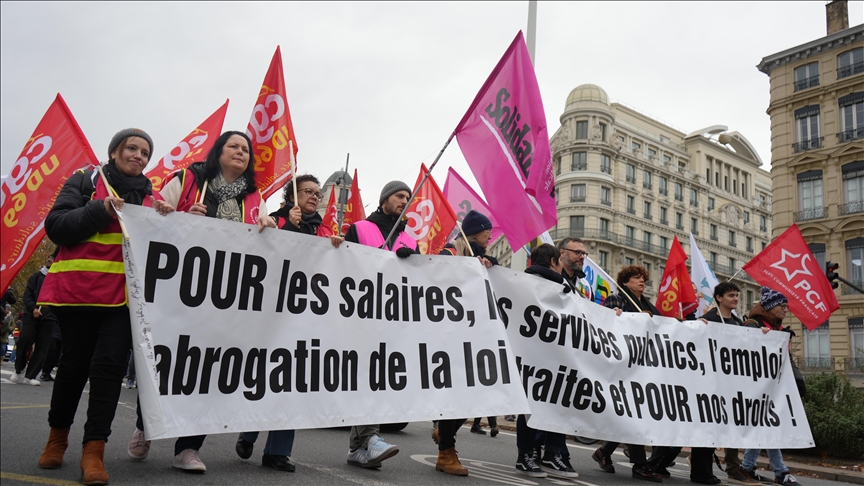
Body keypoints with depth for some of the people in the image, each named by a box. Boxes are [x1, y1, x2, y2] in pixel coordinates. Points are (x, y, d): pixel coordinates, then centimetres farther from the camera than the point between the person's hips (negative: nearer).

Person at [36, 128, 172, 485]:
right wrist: (100, 211, -16)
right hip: (79, 291, -2)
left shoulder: (153, 197, 15)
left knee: (109, 365, -8)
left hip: (126, 295, 2)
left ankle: (94, 451, -4)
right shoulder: (86, 182, 6)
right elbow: (56, 227, -4)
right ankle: (57, 435, 31)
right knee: (74, 364, 7)